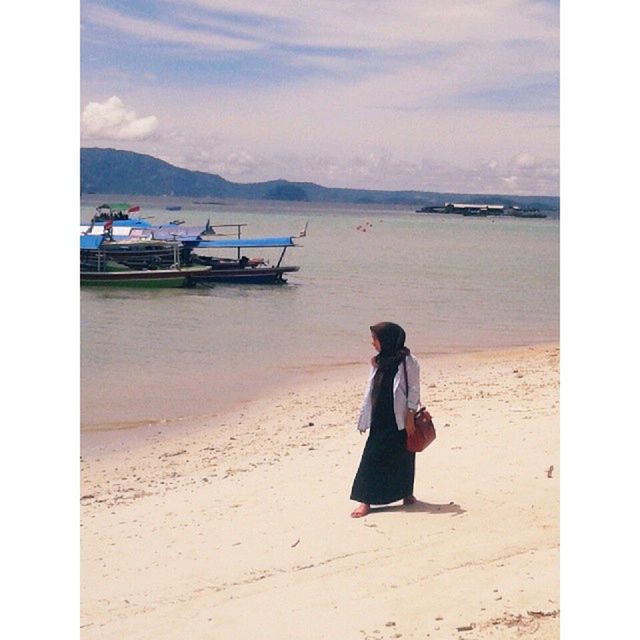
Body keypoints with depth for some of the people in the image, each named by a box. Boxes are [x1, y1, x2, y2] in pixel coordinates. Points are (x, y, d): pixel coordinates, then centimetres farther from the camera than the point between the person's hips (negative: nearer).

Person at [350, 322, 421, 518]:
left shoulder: (407, 361, -10)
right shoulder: (378, 362, 10)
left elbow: (414, 389, -10)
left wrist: (410, 415, -14)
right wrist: (365, 418, 13)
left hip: (399, 419, -5)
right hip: (379, 418, 6)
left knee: (402, 457, 8)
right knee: (372, 457, 0)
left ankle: (406, 492, 28)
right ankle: (365, 500, 2)